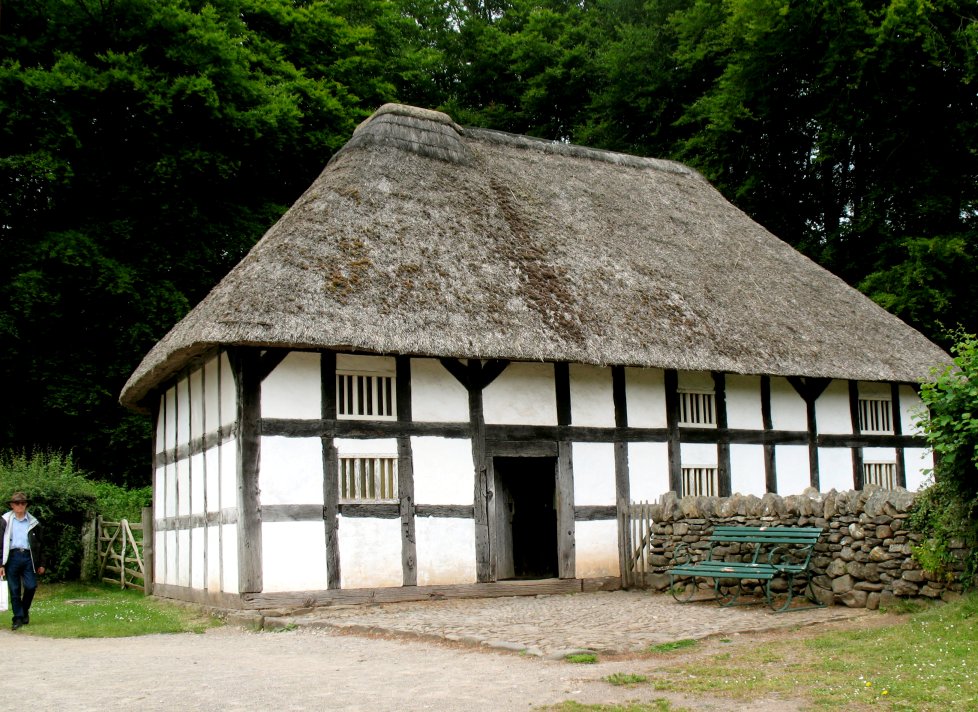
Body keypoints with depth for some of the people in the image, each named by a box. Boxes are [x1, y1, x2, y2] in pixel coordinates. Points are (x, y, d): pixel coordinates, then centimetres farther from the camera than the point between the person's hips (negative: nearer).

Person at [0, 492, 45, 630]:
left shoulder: (33, 522, 9)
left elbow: (39, 543, 13)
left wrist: (41, 563, 11)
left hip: (28, 556, 1)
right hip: (12, 556, -1)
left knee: (31, 586, -6)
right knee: (14, 590, 2)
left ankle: (25, 610, 19)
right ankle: (18, 618, 11)